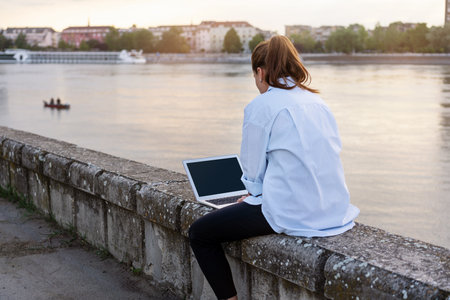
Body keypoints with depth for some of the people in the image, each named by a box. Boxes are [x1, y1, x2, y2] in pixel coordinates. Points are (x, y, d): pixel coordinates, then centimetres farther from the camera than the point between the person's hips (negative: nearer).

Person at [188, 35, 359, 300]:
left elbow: (254, 173, -4)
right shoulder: (318, 101, 13)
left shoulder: (261, 106, -8)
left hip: (291, 214, -8)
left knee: (199, 234, 7)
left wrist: (251, 196, 18)